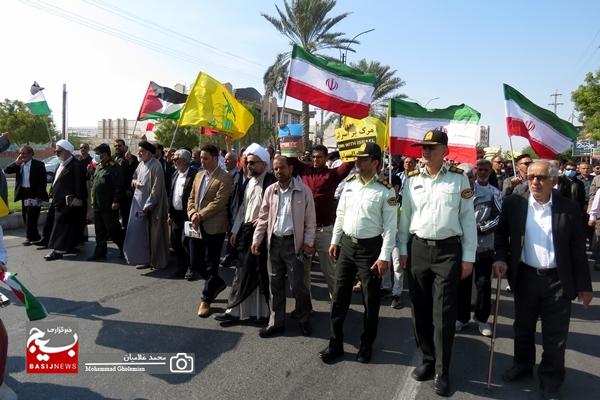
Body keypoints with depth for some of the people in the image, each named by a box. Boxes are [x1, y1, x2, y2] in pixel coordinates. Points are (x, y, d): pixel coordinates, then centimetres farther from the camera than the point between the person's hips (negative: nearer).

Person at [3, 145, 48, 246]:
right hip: (23, 193, 7)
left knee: (31, 217, -6)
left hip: (34, 194, -7)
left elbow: (42, 181, -11)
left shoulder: (38, 164, -8)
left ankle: (30, 237, 4)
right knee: (26, 216, 12)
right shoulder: (19, 165, 9)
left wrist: (39, 196, -16)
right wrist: (16, 162, -9)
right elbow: (6, 170, 1)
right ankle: (35, 236, 24)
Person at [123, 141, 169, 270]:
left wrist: (147, 206, -19)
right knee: (138, 230, 11)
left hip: (150, 205, -8)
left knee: (148, 232, 0)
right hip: (138, 202, 8)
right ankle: (142, 258, 22)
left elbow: (156, 188, -18)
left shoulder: (155, 166, -16)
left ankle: (151, 260, 12)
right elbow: (134, 177, 22)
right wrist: (134, 181, -4)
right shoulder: (141, 164, 9)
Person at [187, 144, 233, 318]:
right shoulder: (199, 175, 14)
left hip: (214, 227, -7)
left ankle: (206, 299, 17)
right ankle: (218, 283, 36)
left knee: (211, 265, 3)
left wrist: (200, 215, -17)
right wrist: (192, 214, -5)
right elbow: (191, 198, 13)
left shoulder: (225, 178, -10)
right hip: (197, 227, 7)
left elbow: (218, 202, -17)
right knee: (195, 263, 14)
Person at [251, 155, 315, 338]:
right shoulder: (270, 190, 5)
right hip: (274, 242, 4)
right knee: (275, 285, 12)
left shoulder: (304, 191, -5)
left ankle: (304, 320, 23)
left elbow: (310, 220, -3)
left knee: (297, 285, 1)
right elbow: (263, 218, 9)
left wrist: (308, 242, -9)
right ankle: (276, 322, 25)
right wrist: (256, 240, 3)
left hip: (293, 242, -4)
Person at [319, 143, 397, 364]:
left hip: (370, 247, -4)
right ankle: (335, 343, 23)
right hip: (347, 244, 5)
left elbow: (390, 226, -12)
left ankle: (366, 345, 28)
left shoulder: (385, 191, -11)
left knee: (370, 300, 8)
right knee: (339, 296, 10)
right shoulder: (349, 184, 4)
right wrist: (334, 241, 10)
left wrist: (384, 257, -15)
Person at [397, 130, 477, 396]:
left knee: (444, 314, 1)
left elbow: (468, 219, 0)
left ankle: (442, 371, 16)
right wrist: (403, 249, 6)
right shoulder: (412, 179, 5)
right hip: (418, 248, 3)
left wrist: (468, 257, -2)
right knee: (420, 309, 11)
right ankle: (428, 360, 30)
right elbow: (405, 216, 9)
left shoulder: (459, 179, -1)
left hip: (448, 250, -3)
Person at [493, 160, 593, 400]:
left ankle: (551, 380, 28)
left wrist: (584, 285, 0)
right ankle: (522, 365, 40)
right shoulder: (514, 204, -3)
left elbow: (578, 249, -2)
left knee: (555, 335, 9)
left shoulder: (569, 208, -6)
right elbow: (501, 233, 8)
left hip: (558, 280, -1)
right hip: (524, 277, 2)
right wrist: (501, 257, -8)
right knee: (523, 328, 19)